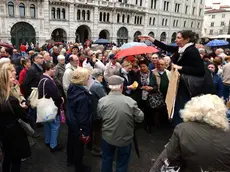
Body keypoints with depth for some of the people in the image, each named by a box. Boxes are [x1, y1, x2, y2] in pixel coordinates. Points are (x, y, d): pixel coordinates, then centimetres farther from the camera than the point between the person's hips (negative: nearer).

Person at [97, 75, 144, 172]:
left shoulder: (102, 101, -18)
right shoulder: (130, 101, -23)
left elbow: (99, 117, -2)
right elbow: (140, 118, -11)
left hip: (108, 137, 2)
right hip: (125, 138, -1)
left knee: (107, 160, 26)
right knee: (122, 163, 22)